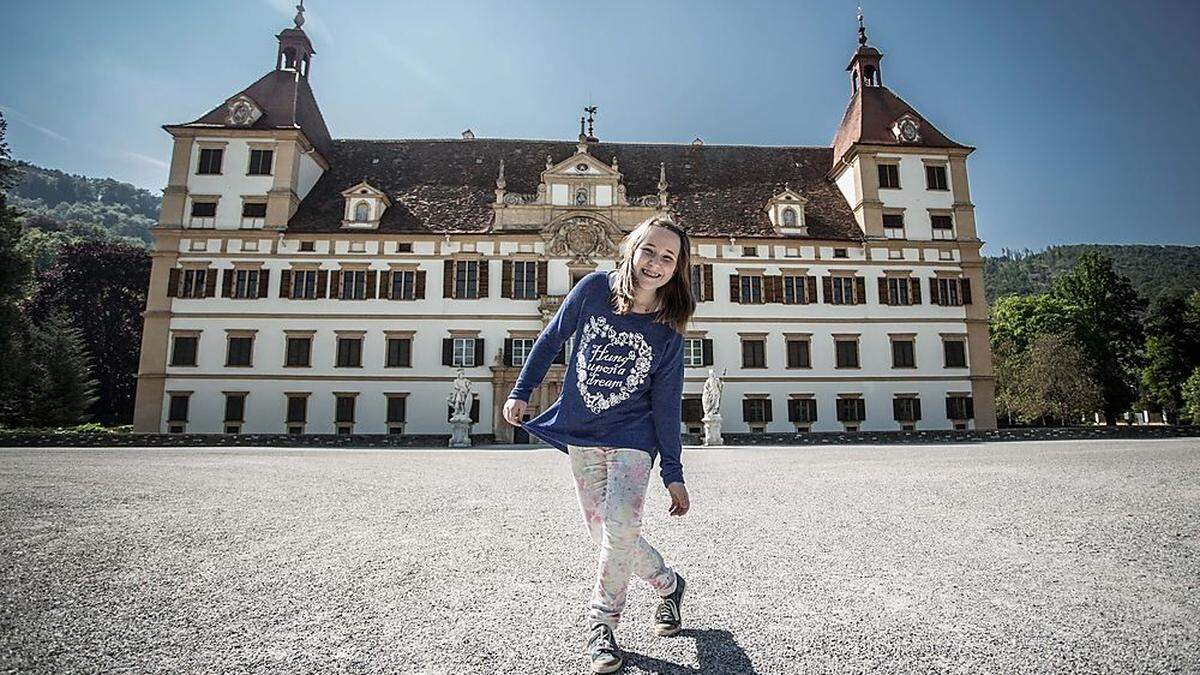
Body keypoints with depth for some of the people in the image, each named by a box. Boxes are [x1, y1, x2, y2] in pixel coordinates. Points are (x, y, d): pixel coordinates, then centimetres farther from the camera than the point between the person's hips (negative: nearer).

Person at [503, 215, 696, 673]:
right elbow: (551, 339, 2)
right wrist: (521, 391, 3)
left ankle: (601, 625, 8)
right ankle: (668, 585, 33)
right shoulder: (594, 288, -10)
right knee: (604, 534, 7)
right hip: (581, 433, 2)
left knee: (620, 527, -17)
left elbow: (666, 405, -7)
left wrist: (673, 474, -5)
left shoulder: (668, 330, -12)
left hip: (632, 436, -2)